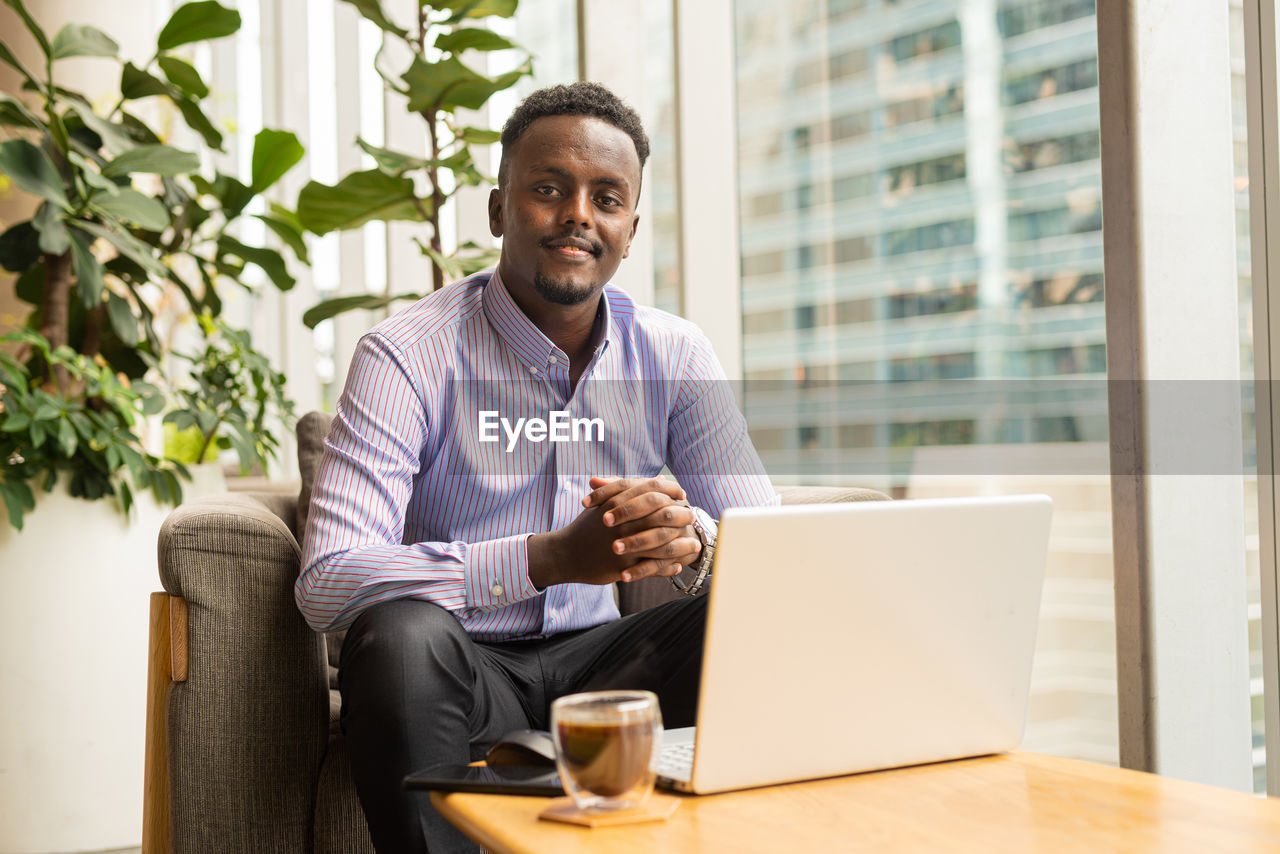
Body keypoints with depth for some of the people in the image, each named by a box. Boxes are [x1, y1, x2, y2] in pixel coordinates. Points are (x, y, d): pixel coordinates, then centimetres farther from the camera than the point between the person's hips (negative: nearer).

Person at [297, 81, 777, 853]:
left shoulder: (674, 356, 2)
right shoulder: (409, 355, -12)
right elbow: (326, 580, -22)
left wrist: (692, 534, -26)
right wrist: (551, 558, -33)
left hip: (595, 658, 3)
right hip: (457, 673, -3)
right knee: (403, 634, -35)